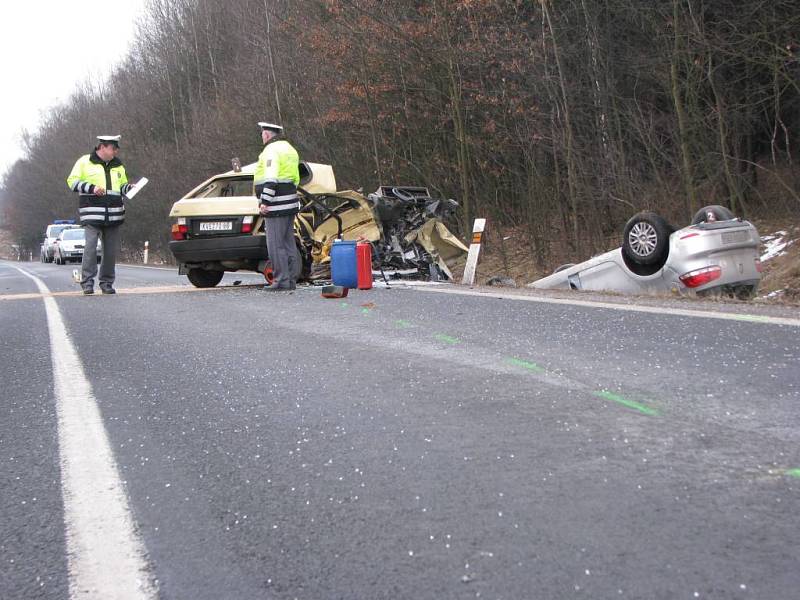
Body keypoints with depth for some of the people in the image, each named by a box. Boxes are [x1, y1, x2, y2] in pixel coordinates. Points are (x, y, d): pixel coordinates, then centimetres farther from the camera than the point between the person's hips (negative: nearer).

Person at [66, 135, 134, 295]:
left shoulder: (118, 165, 18)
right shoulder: (85, 162, 2)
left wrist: (129, 188, 2)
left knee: (111, 250, 4)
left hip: (114, 215, 5)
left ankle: (106, 283, 13)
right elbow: (72, 181, -1)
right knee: (91, 247, -12)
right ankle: (87, 283, -5)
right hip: (92, 214, -5)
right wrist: (91, 188, -14)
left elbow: (122, 186, 26)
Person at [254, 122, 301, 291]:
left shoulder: (271, 150, -10)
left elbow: (271, 179, -20)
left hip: (276, 205, -10)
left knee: (275, 245, -8)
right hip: (290, 204, 10)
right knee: (288, 244, 11)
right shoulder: (289, 149, 21)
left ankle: (282, 281, -8)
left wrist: (264, 201, -20)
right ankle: (290, 279, 13)